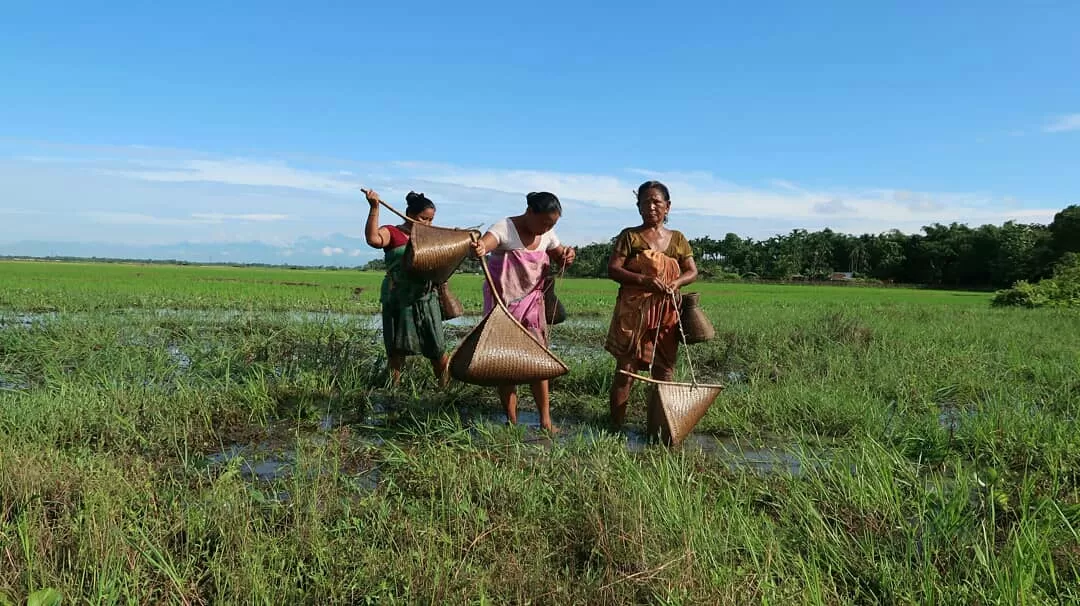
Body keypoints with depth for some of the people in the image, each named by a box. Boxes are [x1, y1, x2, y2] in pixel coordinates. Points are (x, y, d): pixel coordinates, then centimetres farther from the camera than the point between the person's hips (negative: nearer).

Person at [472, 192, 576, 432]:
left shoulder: (546, 235, 0)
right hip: (503, 304, -4)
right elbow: (485, 243, -38)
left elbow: (560, 260, 14)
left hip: (532, 305, 5)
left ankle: (545, 419, 10)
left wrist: (567, 256, -11)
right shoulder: (505, 228, -18)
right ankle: (511, 420, 13)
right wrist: (479, 248, -63)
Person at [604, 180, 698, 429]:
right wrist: (644, 280, -21)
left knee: (664, 371, 6)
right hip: (633, 311, -3)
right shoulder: (629, 236, 1)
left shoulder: (678, 239, 12)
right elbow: (612, 269, -7)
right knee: (625, 368, -2)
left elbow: (692, 272, 9)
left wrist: (675, 283, -13)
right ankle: (616, 425, 4)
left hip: (667, 313, 4)